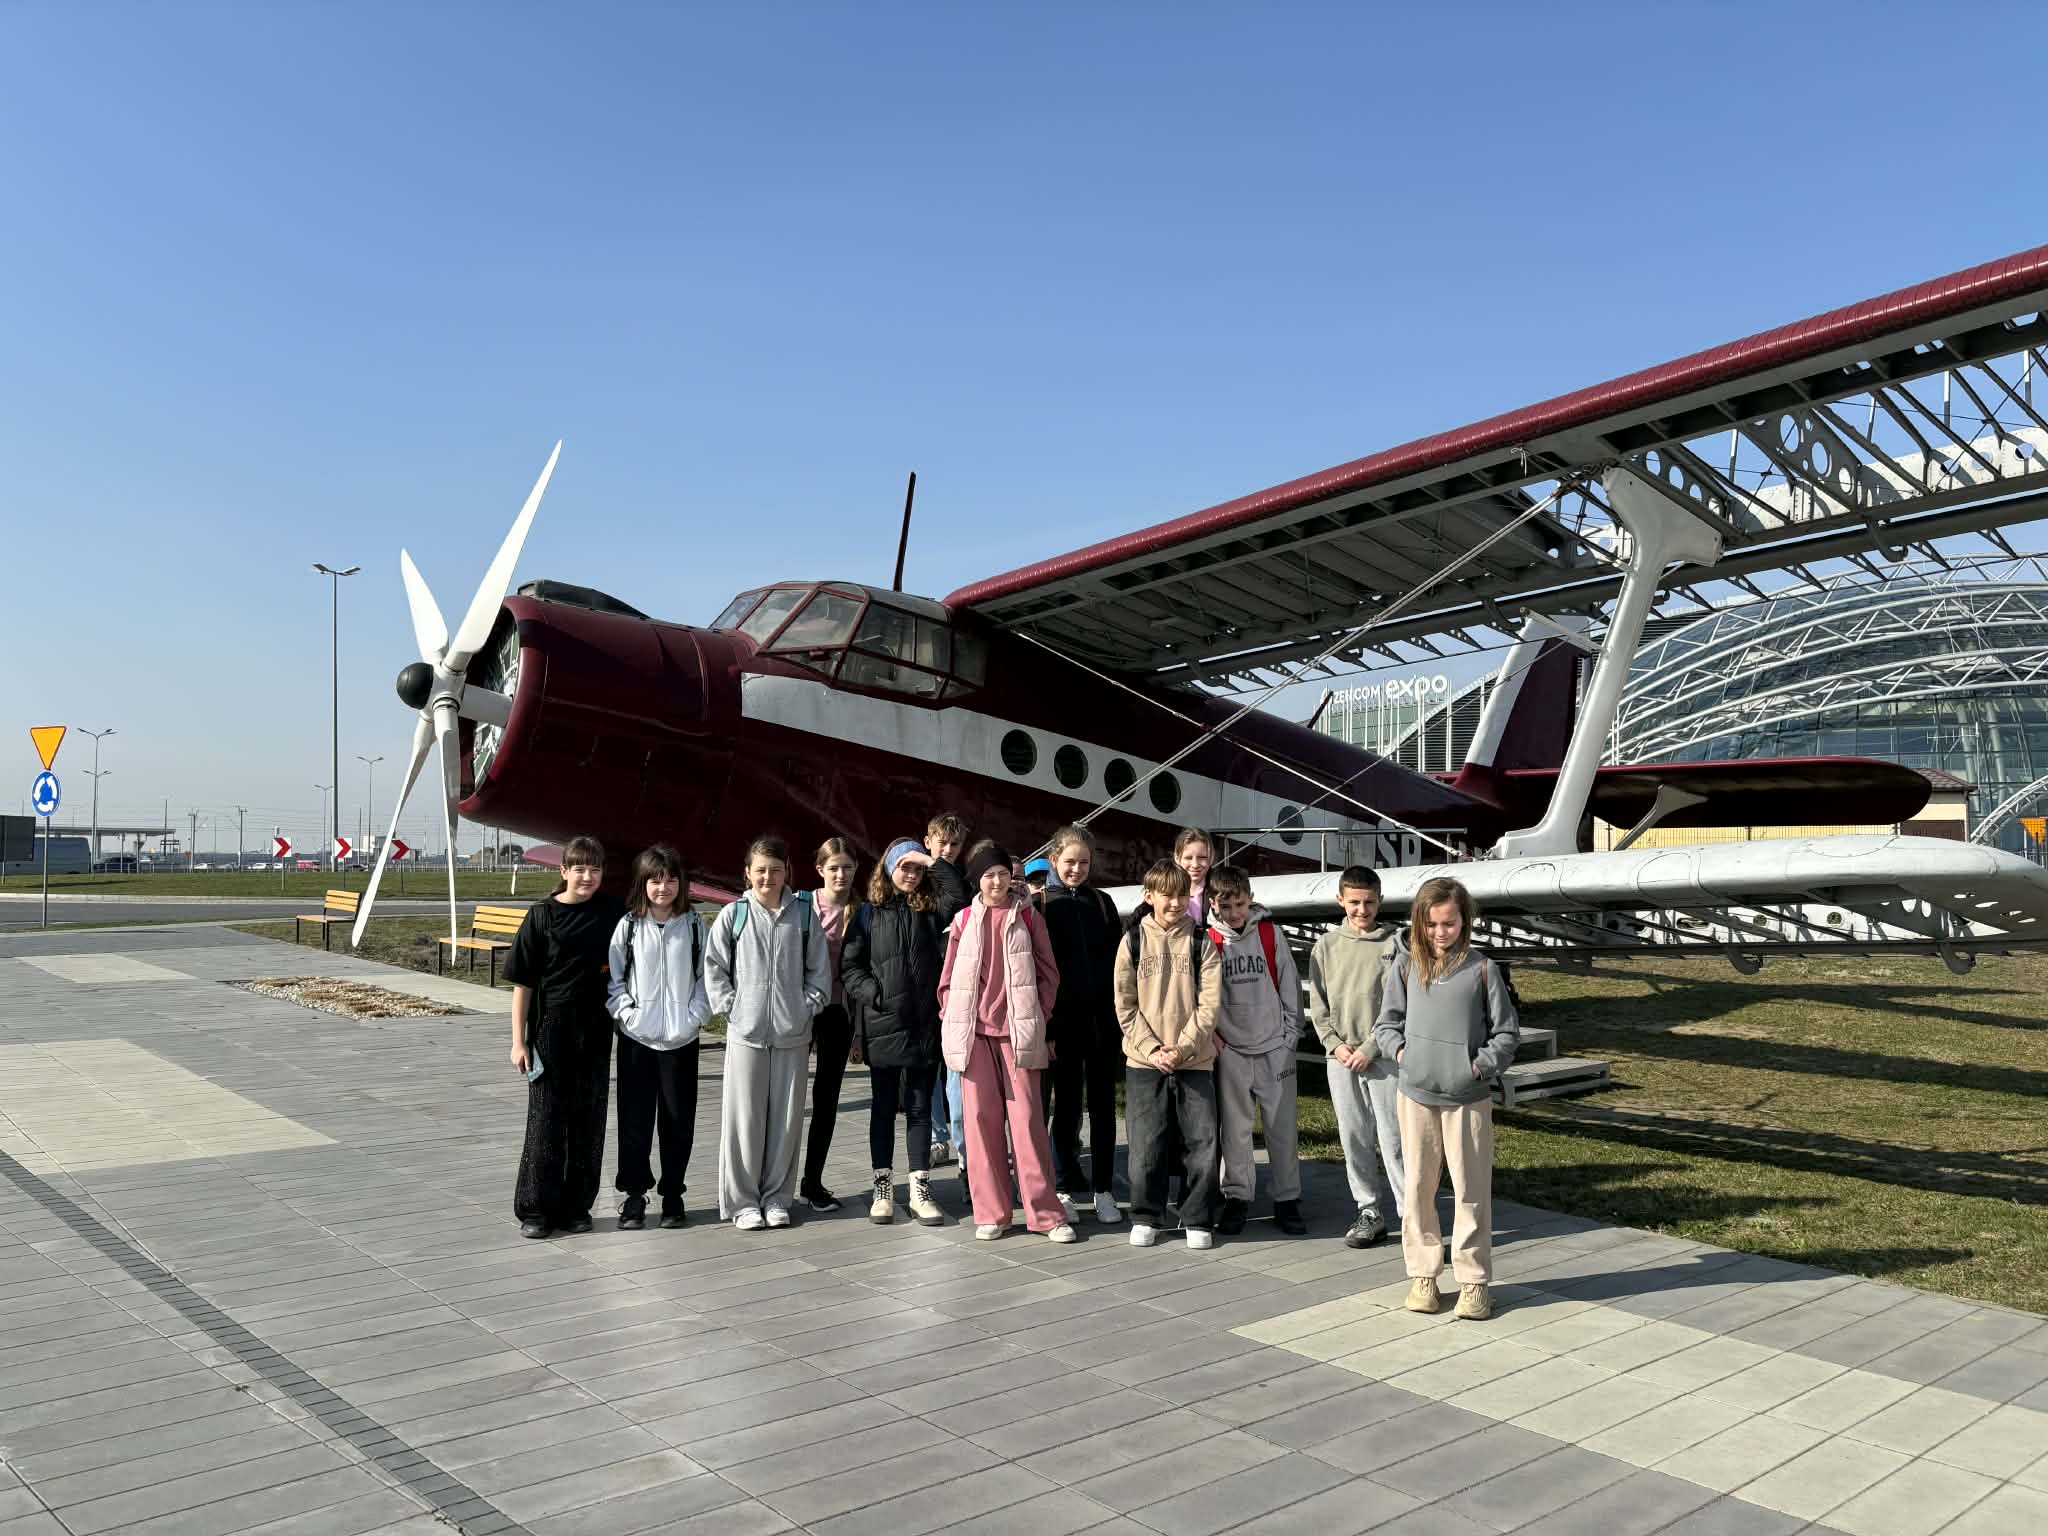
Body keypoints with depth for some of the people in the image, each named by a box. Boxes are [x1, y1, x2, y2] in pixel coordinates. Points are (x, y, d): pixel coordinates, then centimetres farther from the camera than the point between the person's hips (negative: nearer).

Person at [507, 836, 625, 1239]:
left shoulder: (613, 911, 1)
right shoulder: (542, 915, -6)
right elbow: (523, 982, -4)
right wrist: (519, 1040, -6)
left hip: (596, 1030, 3)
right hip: (550, 1028, -3)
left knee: (589, 1120, 7)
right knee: (546, 1119, 2)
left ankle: (576, 1206, 19)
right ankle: (536, 1209, 13)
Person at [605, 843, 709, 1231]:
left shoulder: (694, 926, 2)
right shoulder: (628, 926, 0)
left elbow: (706, 977, 3)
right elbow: (613, 977, 2)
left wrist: (695, 1017, -8)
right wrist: (627, 1013, -10)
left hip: (681, 1039, 0)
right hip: (636, 1038, 0)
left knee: (678, 1119, 6)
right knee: (635, 1118, 4)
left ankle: (673, 1193, 20)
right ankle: (634, 1193, 18)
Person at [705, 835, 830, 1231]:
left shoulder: (804, 914, 3)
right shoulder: (733, 915, 0)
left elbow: (818, 969, 8)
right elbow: (714, 967, 3)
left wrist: (807, 1007, -2)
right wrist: (731, 1006, -4)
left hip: (792, 1033, 2)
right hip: (746, 1031, -1)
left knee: (787, 1117, 7)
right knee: (744, 1117, 3)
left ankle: (776, 1196, 20)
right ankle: (742, 1200, 14)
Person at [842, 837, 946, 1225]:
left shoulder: (932, 912, 9)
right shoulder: (869, 914, 4)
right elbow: (852, 967, 0)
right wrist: (875, 994, -12)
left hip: (924, 1026, 1)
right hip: (882, 1027, -1)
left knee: (920, 1107, 6)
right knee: (883, 1108, 9)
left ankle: (920, 1189, 12)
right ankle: (883, 1189, 17)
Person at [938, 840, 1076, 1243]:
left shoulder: (1028, 917, 3)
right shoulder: (964, 921, 7)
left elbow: (1048, 973, 6)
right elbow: (948, 978, 12)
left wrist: (1039, 1021, 1)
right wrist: (953, 1021, 4)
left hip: (1018, 1029, -1)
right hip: (974, 1031, 2)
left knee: (1027, 1117, -4)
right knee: (982, 1119, 3)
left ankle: (1045, 1212, 3)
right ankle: (990, 1212, 12)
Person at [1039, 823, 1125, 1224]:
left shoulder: (1102, 903, 10)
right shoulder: (1041, 905, 1)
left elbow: (1117, 961, 10)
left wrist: (1120, 1016, 2)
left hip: (1102, 1020, 3)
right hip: (1063, 1021, -2)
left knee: (1102, 1104, 5)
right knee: (1066, 1102, 5)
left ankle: (1103, 1189, 11)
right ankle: (1070, 1180, 18)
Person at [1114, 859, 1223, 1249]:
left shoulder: (1202, 943, 3)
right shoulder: (1133, 942, 2)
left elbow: (1209, 1004, -3)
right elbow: (1125, 1005, 0)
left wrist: (1183, 1047, -13)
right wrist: (1153, 1049, -10)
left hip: (1195, 1060, 0)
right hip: (1144, 1061, 0)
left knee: (1202, 1142, 1)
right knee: (1146, 1143, 4)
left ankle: (1197, 1220, 14)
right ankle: (1145, 1217, 18)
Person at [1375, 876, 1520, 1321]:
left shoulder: (1482, 969, -4)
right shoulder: (1406, 965, 1)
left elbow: (1507, 1032, 1)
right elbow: (1387, 1022, 9)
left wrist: (1481, 1066, -10)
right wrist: (1400, 1051, -7)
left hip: (1469, 1098, -2)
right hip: (1416, 1095, 2)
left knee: (1472, 1189, 4)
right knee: (1418, 1187, 9)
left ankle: (1474, 1280, 17)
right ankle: (1423, 1274, 23)